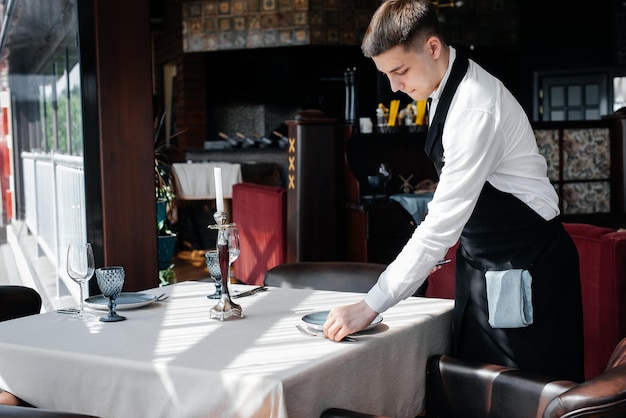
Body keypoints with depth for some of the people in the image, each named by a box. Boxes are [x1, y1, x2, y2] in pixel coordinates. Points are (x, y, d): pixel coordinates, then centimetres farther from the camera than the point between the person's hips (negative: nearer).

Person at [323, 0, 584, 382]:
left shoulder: (476, 109, -27)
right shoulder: (446, 88, 2)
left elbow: (442, 225, -29)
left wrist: (371, 306, -28)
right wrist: (433, 244, 6)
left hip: (525, 265, -9)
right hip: (484, 259, 9)